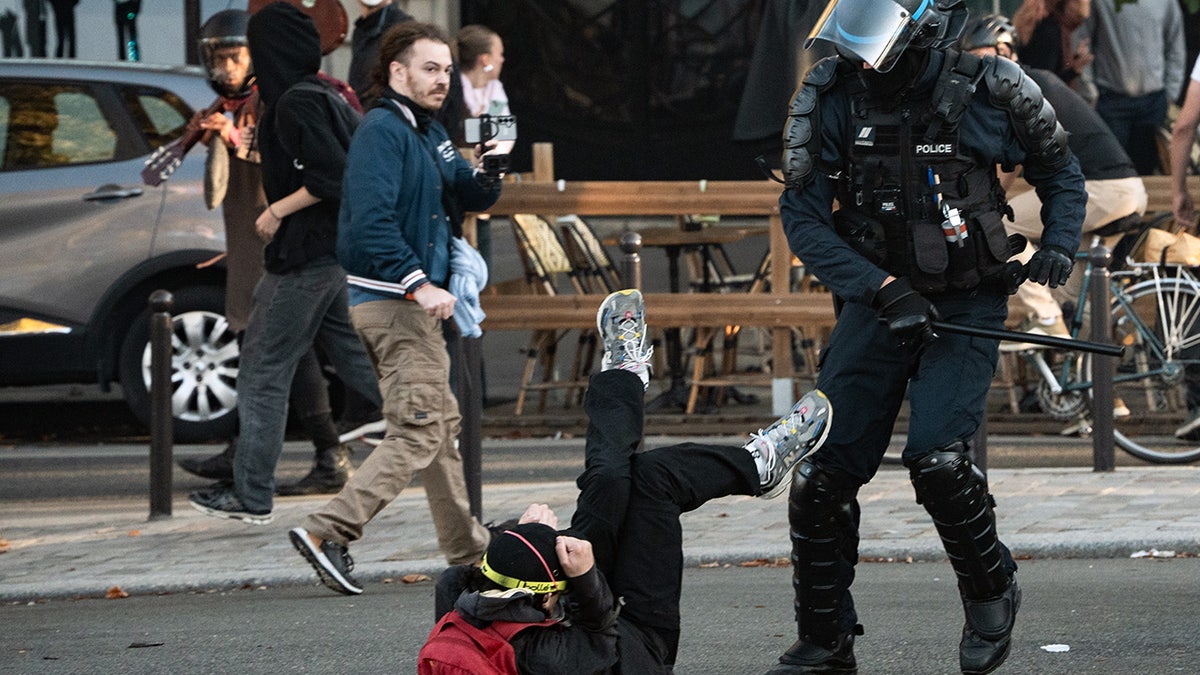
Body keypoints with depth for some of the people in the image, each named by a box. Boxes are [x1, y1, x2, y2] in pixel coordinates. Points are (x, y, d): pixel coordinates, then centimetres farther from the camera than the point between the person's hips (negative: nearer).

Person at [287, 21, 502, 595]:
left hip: (415, 301, 10)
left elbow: (472, 198, 21)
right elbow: (371, 221, -24)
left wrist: (485, 173, -2)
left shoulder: (429, 133, 17)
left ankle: (468, 551, 23)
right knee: (419, 430, -15)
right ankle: (328, 532, -20)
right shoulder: (382, 131, -14)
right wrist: (419, 284, -29)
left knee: (442, 424, 15)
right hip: (391, 301, -10)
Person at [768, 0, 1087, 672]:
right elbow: (803, 217, -7)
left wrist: (1060, 243, -10)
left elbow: (1059, 171, 8)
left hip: (967, 307, -3)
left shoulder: (988, 91, -11)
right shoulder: (831, 96, -9)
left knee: (938, 460, -21)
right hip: (876, 306, 3)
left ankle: (992, 593, 7)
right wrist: (882, 288, -19)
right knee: (822, 476, -2)